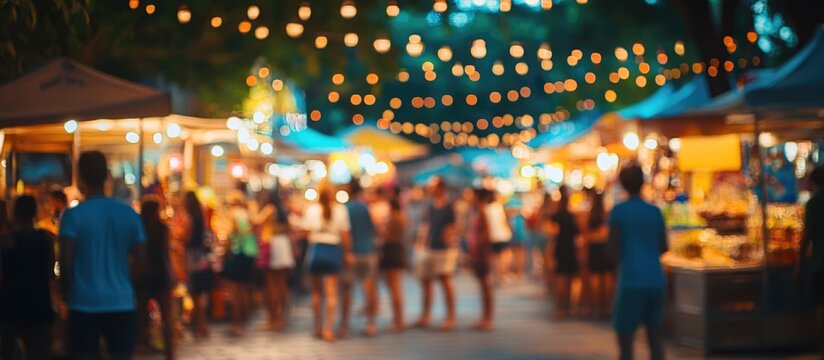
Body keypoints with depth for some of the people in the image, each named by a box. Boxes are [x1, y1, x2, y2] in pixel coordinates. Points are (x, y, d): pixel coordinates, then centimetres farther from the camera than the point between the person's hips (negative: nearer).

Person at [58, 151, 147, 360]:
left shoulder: (73, 215, -6)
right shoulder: (128, 214, 3)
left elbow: (65, 262, -11)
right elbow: (140, 262, 3)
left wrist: (68, 291, 7)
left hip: (84, 303, -2)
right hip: (121, 302, 2)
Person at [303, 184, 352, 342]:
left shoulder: (311, 210, -3)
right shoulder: (340, 210, -6)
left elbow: (307, 233, -3)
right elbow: (345, 234, -5)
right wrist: (348, 252, 4)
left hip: (316, 250, 1)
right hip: (334, 250, -1)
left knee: (316, 291, 15)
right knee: (331, 292, 2)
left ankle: (318, 327, 21)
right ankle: (328, 328, -4)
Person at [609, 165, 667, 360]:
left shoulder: (618, 211, -4)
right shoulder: (655, 211, 8)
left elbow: (614, 248, -7)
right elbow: (663, 247, 12)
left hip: (631, 280, -5)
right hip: (656, 279, 5)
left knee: (625, 340, -2)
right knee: (655, 336, 14)